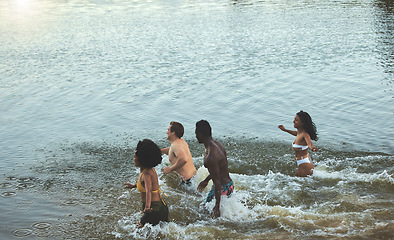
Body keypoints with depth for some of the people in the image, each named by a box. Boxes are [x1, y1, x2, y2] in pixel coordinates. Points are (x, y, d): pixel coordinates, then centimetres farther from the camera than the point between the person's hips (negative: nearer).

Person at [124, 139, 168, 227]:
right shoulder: (148, 170, 9)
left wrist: (147, 207, -54)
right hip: (161, 206, 10)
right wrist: (134, 186, 47)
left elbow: (148, 190, -38)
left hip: (155, 210, -10)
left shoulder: (147, 174, -19)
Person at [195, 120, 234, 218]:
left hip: (223, 188, -10)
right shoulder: (217, 144, 2)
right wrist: (206, 181, 29)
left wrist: (217, 206, -23)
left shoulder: (211, 156, -29)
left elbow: (217, 182, -27)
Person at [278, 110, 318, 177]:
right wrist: (285, 130, 32)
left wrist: (312, 148, -63)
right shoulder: (300, 132, 3)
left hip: (305, 166, -10)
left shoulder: (305, 134, -23)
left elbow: (309, 143, -42)